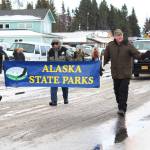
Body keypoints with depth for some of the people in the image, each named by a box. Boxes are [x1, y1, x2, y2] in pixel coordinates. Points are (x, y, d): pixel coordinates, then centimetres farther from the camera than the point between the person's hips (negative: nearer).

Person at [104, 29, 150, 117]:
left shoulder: (128, 45, -8)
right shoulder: (110, 46, 1)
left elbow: (137, 55, -12)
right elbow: (106, 57, 11)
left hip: (126, 74, -4)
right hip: (115, 73, 4)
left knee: (123, 91, -11)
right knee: (117, 91, 11)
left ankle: (122, 109, -10)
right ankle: (120, 106, 28)